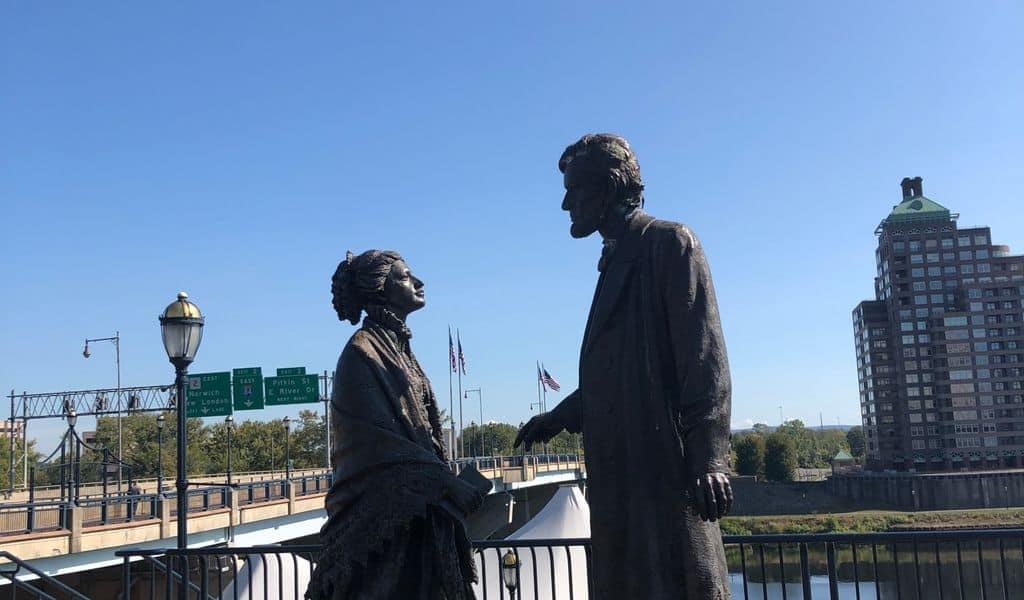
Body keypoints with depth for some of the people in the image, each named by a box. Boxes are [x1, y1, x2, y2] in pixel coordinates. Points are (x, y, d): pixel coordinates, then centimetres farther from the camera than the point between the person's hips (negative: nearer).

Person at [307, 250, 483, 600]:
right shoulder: (363, 351, -10)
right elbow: (380, 439, -17)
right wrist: (445, 482, -18)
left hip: (418, 506, 8)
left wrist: (445, 481, 10)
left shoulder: (399, 347, 17)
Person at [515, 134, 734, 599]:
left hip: (666, 464, -8)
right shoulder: (616, 260, 21)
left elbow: (704, 357, -13)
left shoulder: (670, 242, -3)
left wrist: (709, 457, -20)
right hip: (620, 468, 8)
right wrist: (558, 418, 24)